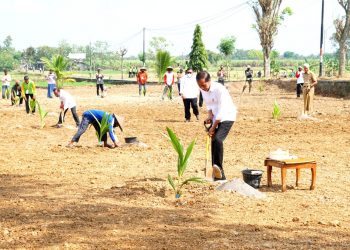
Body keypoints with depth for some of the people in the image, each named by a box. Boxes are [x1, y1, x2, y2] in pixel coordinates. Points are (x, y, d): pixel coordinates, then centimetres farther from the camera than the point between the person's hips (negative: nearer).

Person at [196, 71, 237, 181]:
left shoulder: (219, 89, -26)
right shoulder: (203, 90, -4)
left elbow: (221, 111, -25)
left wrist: (213, 127, -22)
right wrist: (210, 116, -4)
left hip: (227, 116, -7)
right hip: (216, 117, 7)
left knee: (217, 139, -28)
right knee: (213, 142, 4)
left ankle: (218, 167, -23)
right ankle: (218, 174, 11)